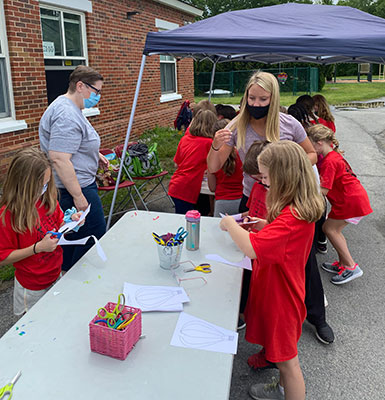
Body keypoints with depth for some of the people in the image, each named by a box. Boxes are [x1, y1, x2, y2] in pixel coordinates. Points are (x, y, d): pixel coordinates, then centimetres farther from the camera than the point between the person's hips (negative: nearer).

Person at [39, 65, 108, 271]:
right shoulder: (67, 115, -22)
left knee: (72, 235, 20)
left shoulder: (70, 108, 14)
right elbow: (59, 159, -28)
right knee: (94, 236, -2)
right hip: (76, 188, -11)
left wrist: (94, 154, 16)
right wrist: (78, 197, -26)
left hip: (73, 186, 11)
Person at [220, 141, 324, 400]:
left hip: (281, 297, -10)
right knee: (282, 352, 29)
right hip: (278, 291, 10)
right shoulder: (301, 207, 0)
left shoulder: (291, 217, -32)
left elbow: (252, 249, -41)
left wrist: (230, 224, -24)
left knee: (287, 360, 9)